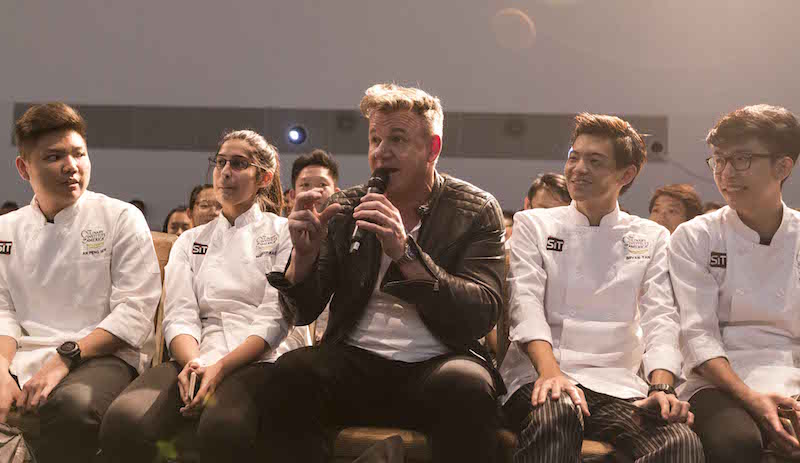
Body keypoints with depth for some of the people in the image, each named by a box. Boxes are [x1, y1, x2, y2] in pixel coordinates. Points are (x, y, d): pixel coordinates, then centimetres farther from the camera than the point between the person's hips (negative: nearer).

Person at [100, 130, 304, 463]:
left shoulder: (284, 233, 12)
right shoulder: (190, 242, 23)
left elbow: (275, 317, 0)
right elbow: (179, 316, 9)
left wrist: (222, 367, -16)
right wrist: (192, 362, -14)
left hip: (257, 359, -3)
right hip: (196, 357, 3)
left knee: (223, 428, -39)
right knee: (121, 422, -30)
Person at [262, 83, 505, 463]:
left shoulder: (476, 210, 3)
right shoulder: (344, 208, 10)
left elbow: (483, 315, -10)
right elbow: (302, 312, 9)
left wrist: (405, 252, -21)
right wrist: (304, 253, -13)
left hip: (435, 364, -1)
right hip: (355, 363, 2)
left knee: (467, 384, -34)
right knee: (290, 372, -28)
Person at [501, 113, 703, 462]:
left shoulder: (652, 238, 17)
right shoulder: (533, 224, 13)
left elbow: (660, 318, 5)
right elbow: (525, 302, -2)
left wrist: (660, 387, -15)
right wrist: (550, 370, -21)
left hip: (616, 384, 2)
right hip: (541, 375, -1)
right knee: (558, 413, -39)